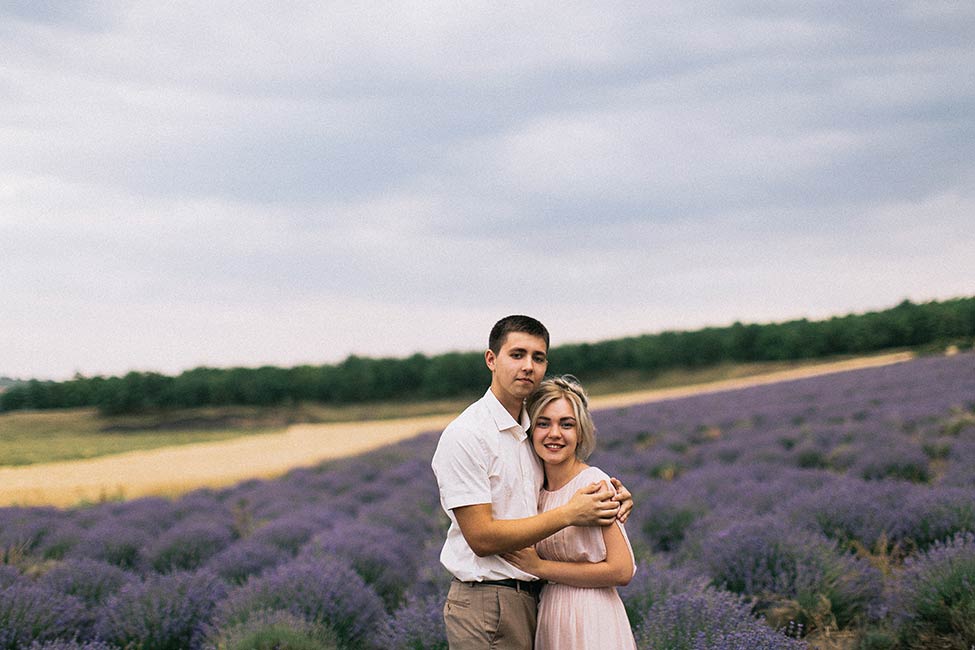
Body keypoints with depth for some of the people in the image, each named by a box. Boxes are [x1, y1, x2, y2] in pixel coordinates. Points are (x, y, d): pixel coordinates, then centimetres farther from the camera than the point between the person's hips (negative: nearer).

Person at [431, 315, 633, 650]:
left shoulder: (531, 429, 12)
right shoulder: (465, 435, -13)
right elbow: (481, 537, -18)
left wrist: (610, 497, 2)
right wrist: (568, 514, -17)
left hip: (531, 599, 8)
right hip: (486, 606, -8)